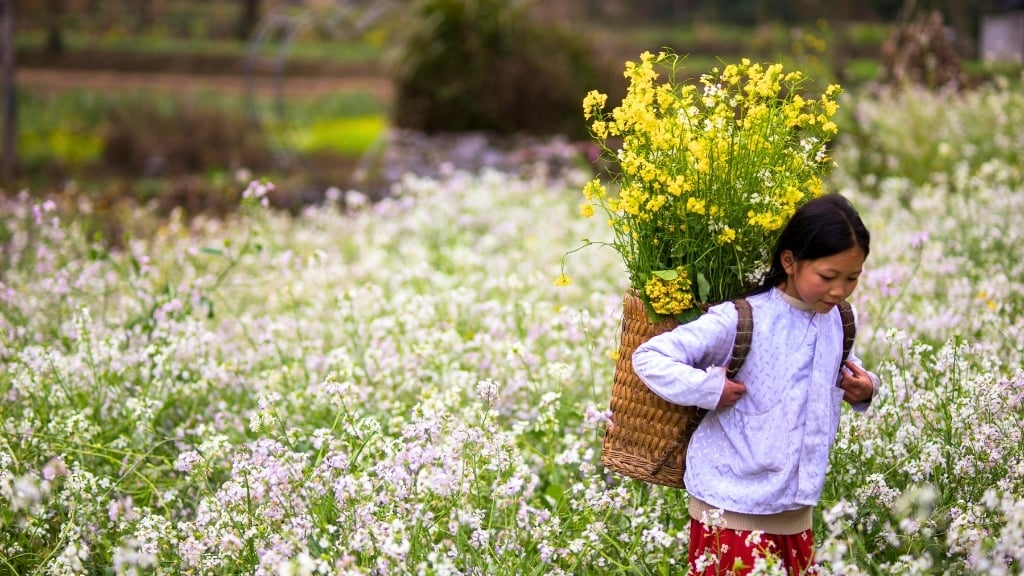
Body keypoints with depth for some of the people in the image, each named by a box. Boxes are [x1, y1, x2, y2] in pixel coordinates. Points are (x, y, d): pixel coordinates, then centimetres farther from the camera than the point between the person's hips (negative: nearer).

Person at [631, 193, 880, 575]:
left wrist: (864, 390, 4)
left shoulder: (836, 323, 4)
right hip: (733, 509, -6)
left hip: (796, 511, 6)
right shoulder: (740, 321, -15)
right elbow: (648, 357, -14)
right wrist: (710, 389, -23)